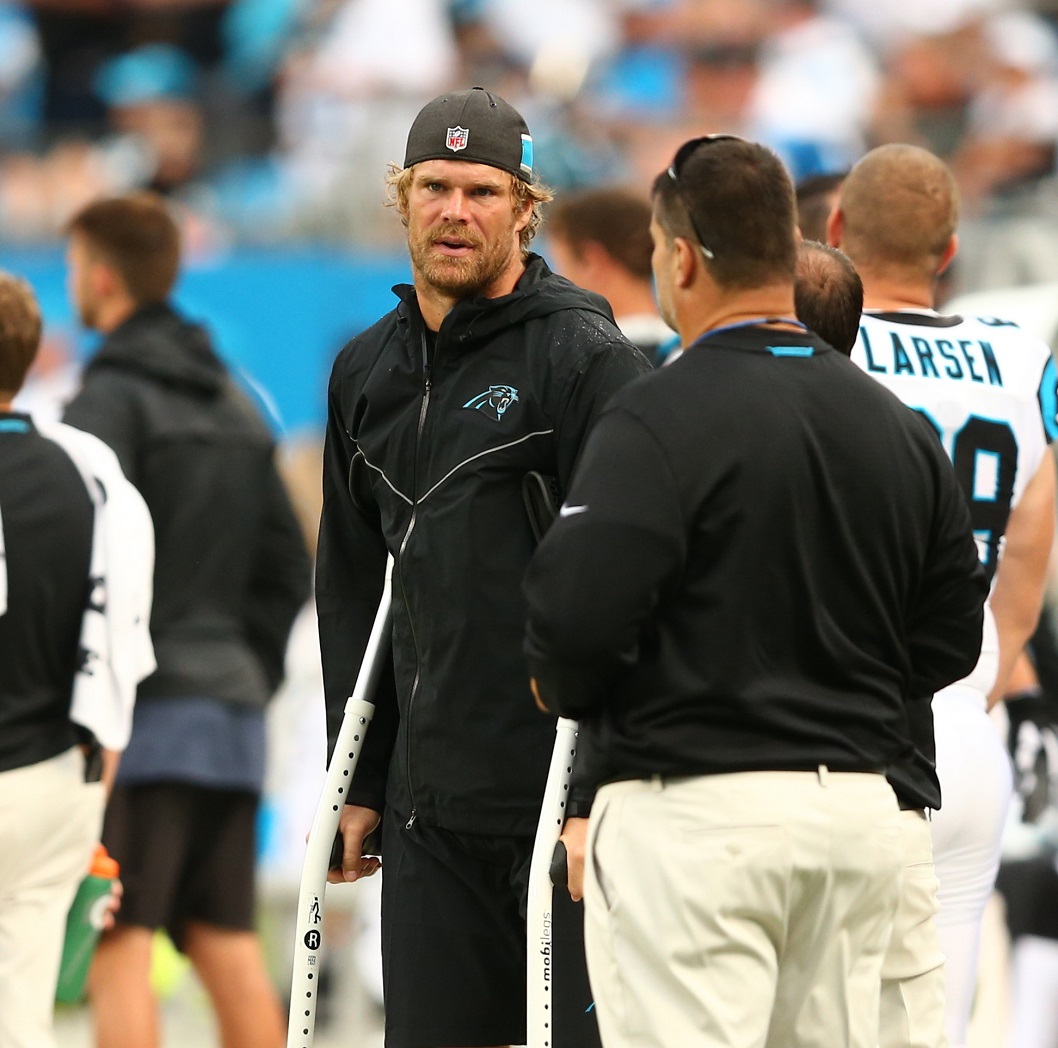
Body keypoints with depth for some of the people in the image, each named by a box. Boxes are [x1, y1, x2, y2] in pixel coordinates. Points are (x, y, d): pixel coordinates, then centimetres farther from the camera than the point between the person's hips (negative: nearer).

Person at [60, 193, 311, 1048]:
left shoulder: (111, 398, -8)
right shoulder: (237, 406, 18)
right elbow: (290, 570, 20)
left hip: (142, 715, -8)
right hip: (233, 710, 8)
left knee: (116, 946, -9)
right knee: (228, 944, 9)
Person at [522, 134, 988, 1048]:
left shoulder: (658, 420, -13)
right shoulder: (897, 426, 9)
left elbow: (573, 617, -21)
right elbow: (949, 639, 13)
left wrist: (562, 690, 0)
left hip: (693, 808, -7)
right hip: (860, 803, 7)